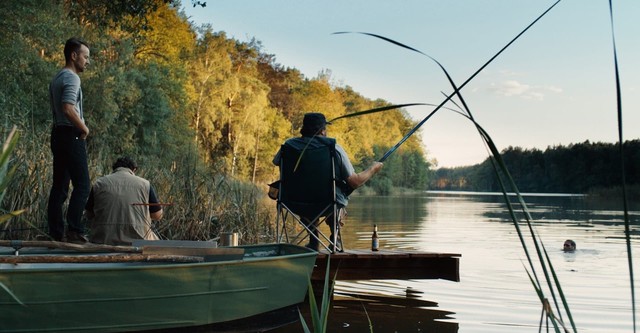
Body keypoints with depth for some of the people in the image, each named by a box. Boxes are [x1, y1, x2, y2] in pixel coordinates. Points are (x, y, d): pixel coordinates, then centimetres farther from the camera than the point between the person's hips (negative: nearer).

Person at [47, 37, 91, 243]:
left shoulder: (56, 78, 18)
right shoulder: (71, 78, -12)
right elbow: (68, 109, -24)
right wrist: (84, 129, -12)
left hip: (58, 134, 10)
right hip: (71, 136, -10)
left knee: (59, 186, 9)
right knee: (82, 185, -9)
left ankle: (55, 233, 10)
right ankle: (74, 231, -13)